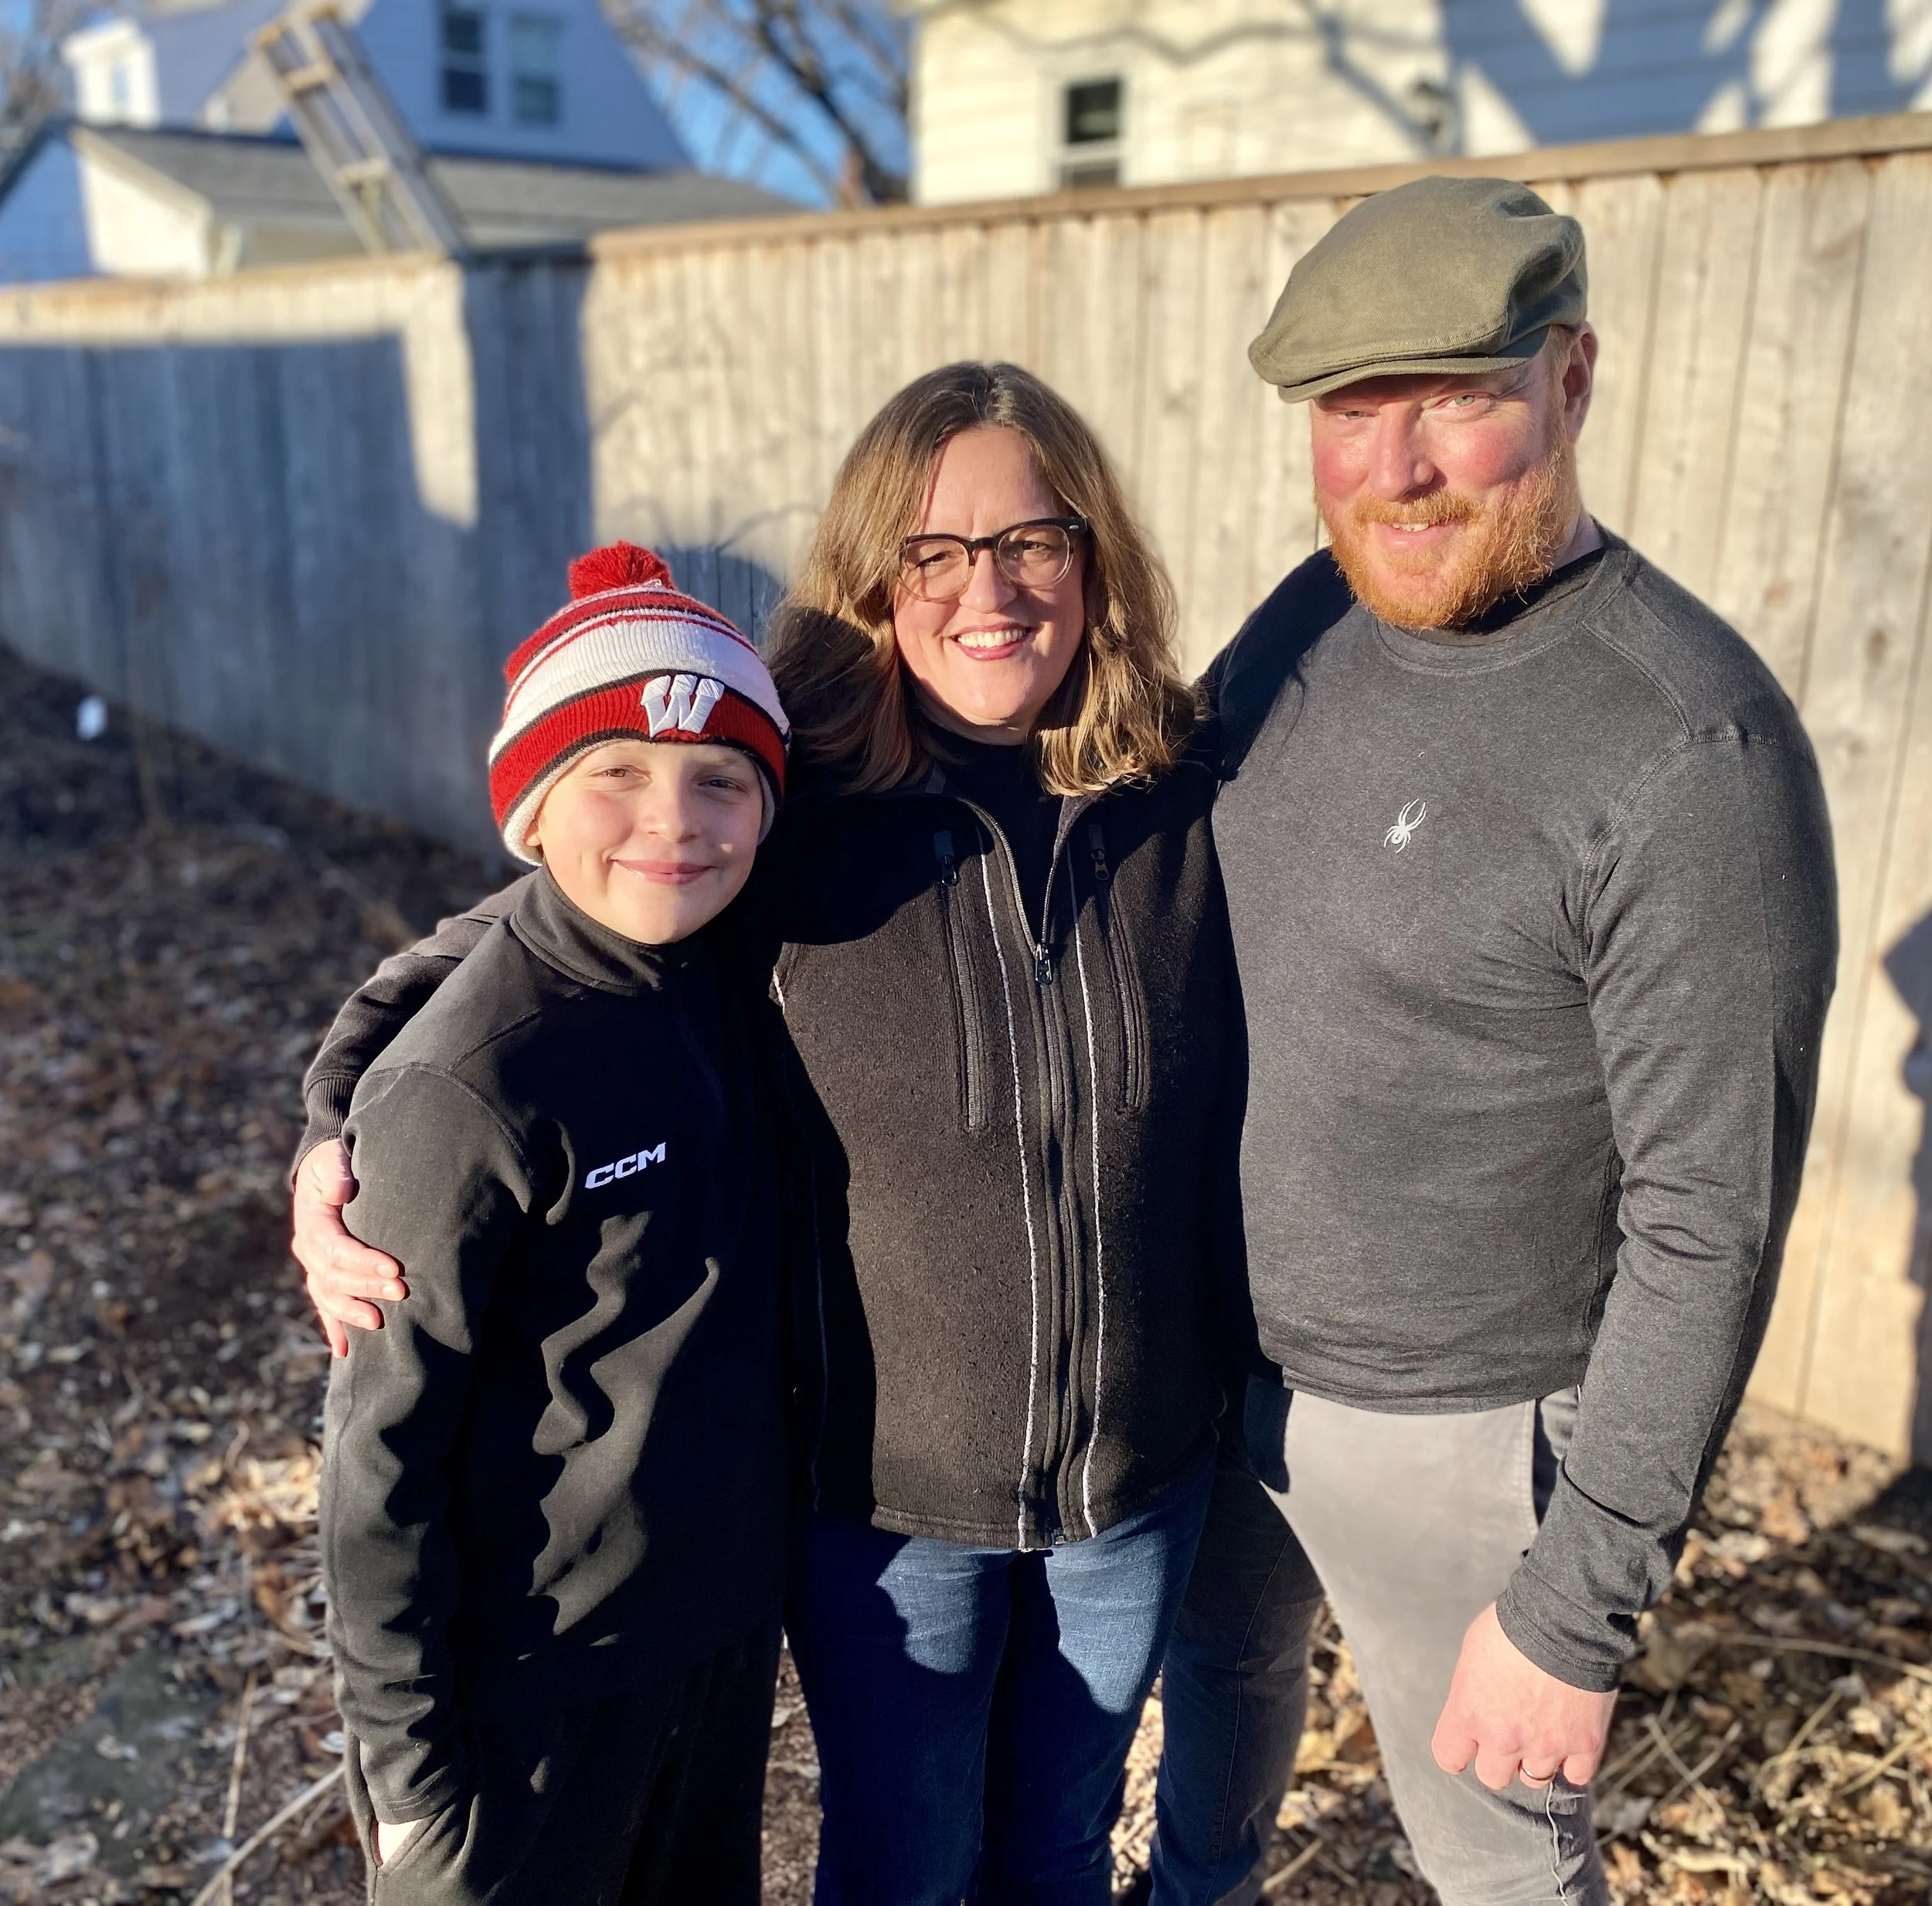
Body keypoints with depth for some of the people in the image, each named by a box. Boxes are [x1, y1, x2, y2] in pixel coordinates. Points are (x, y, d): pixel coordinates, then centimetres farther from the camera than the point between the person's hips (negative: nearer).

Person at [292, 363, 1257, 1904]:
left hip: (1141, 1480, 3)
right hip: (887, 1486, -2)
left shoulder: (1186, 803, -10)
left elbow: (1243, 1109, 0)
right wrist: (335, 1137, -19)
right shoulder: (799, 813, -17)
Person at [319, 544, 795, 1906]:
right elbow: (384, 1447, -16)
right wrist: (405, 1746, -11)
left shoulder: (739, 1001, -5)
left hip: (727, 1638, 6)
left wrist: (762, 1585, 9)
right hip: (538, 1680, -6)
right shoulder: (469, 1089, -24)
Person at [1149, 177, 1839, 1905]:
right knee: (1216, 1659, 31)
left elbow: (1711, 1225, -23)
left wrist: (1580, 1604, -19)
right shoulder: (1309, 617, -4)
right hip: (1205, 1343, 7)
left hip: (1451, 1423, -6)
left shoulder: (1694, 751, -25)